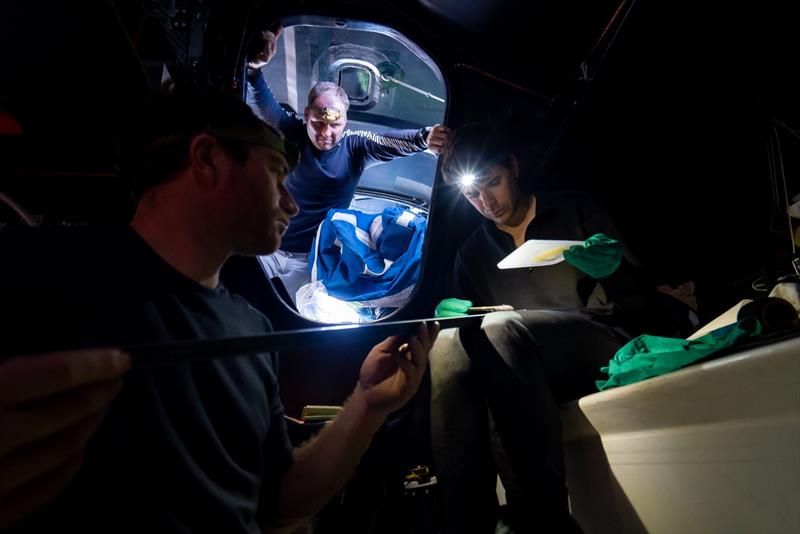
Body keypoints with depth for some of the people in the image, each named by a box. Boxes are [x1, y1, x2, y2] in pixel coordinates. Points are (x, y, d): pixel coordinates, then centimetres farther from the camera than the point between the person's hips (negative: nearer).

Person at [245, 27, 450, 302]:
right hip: (270, 246, 1)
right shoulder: (292, 133, -6)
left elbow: (388, 142, -25)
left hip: (313, 257, -1)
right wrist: (254, 67, -39)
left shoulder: (354, 146, -8)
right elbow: (264, 107, -18)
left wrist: (423, 139, -46)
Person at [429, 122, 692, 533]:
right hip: (524, 364, 3)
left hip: (608, 344, -3)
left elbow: (641, 305, 7)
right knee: (446, 343, -30)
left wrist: (611, 270, -15)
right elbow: (469, 318, 19)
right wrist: (453, 313, -5)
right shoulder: (472, 254, 20)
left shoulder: (577, 212, 11)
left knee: (501, 330, -35)